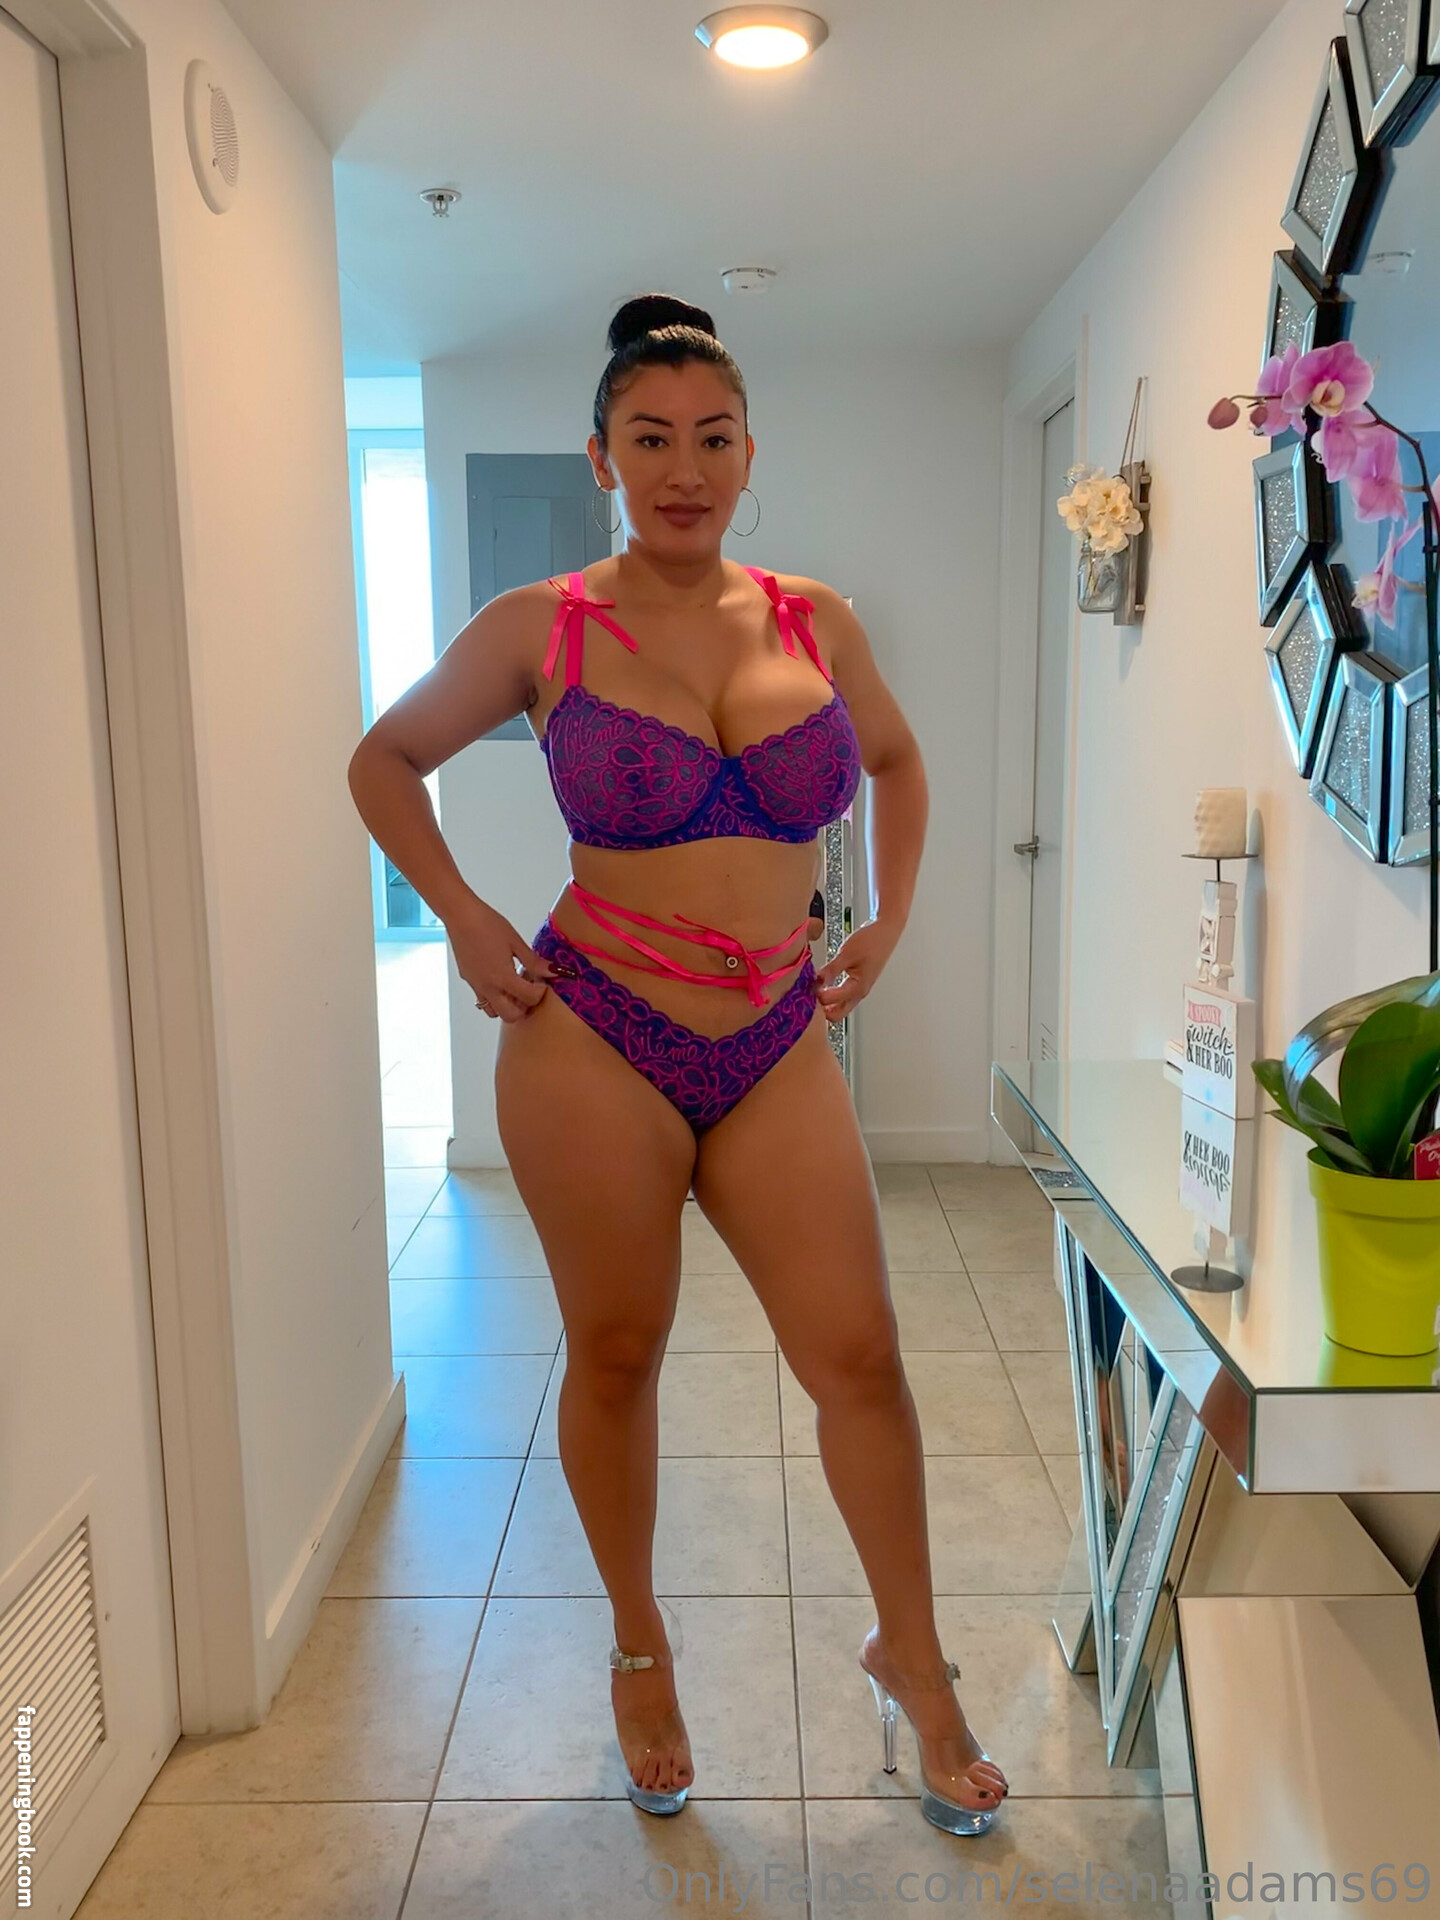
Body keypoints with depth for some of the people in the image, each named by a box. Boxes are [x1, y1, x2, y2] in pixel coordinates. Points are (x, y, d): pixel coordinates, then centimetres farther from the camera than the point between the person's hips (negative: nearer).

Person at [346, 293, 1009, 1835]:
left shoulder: (814, 622, 5)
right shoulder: (540, 629, -3)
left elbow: (895, 759, 23)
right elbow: (386, 758, 10)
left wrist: (888, 920, 13)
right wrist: (463, 920, 0)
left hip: (779, 1044, 3)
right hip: (593, 1041, -2)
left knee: (859, 1355, 3)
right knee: (615, 1355, 11)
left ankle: (911, 1660, 28)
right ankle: (640, 1651, 36)